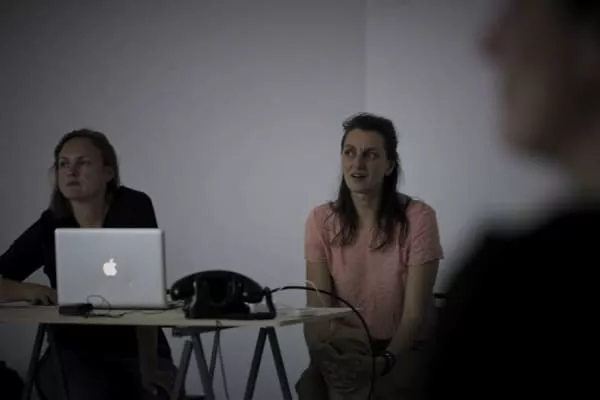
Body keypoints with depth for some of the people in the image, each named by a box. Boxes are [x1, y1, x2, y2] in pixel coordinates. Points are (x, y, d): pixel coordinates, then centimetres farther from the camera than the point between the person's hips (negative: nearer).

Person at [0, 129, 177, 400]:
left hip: (135, 352, -1)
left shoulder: (133, 208, -10)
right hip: (73, 354, 1)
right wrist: (31, 291, -22)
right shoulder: (49, 226, -3)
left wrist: (148, 366, -27)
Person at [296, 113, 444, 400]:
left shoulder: (418, 218, -10)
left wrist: (384, 360, -31)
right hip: (345, 347, 2)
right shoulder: (321, 220, -1)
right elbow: (318, 309, -7)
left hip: (403, 349, -2)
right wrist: (321, 353, -28)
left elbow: (415, 314, -13)